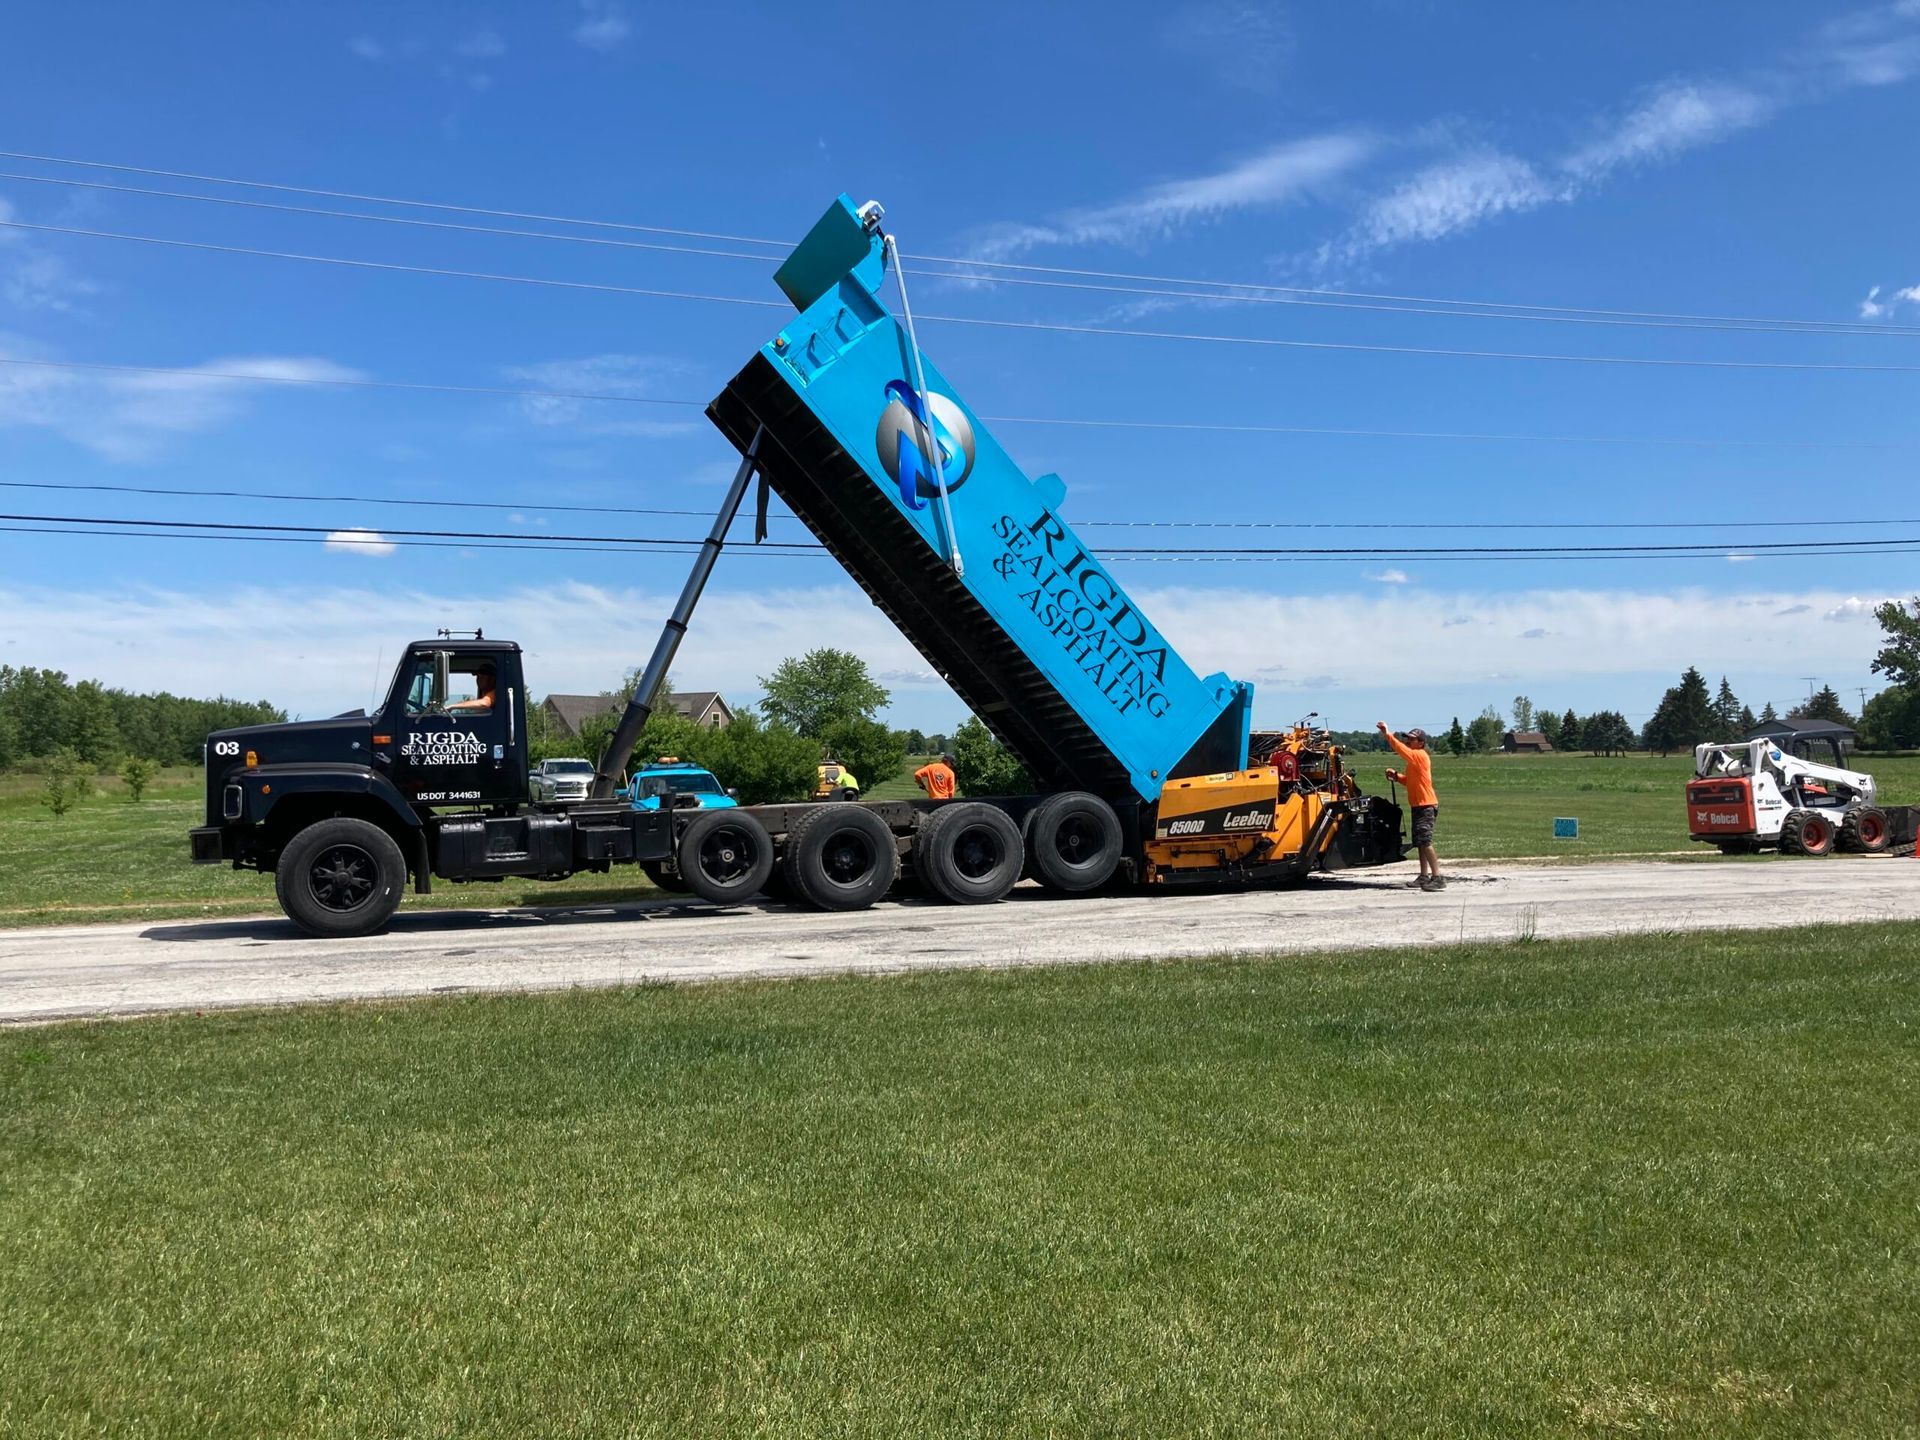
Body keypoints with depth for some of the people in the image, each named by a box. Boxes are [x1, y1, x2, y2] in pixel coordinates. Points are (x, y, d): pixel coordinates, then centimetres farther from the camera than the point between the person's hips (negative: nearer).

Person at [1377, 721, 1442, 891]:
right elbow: (1410, 781, 25)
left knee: (1425, 841, -16)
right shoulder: (1414, 758, 18)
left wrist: (1387, 734, -24)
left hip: (1426, 806, -11)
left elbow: (1402, 750, -27)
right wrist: (1396, 776, 9)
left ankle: (1437, 877, -18)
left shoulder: (1420, 755, -12)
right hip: (1419, 806, 11)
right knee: (1420, 842, 13)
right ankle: (1424, 877, 18)